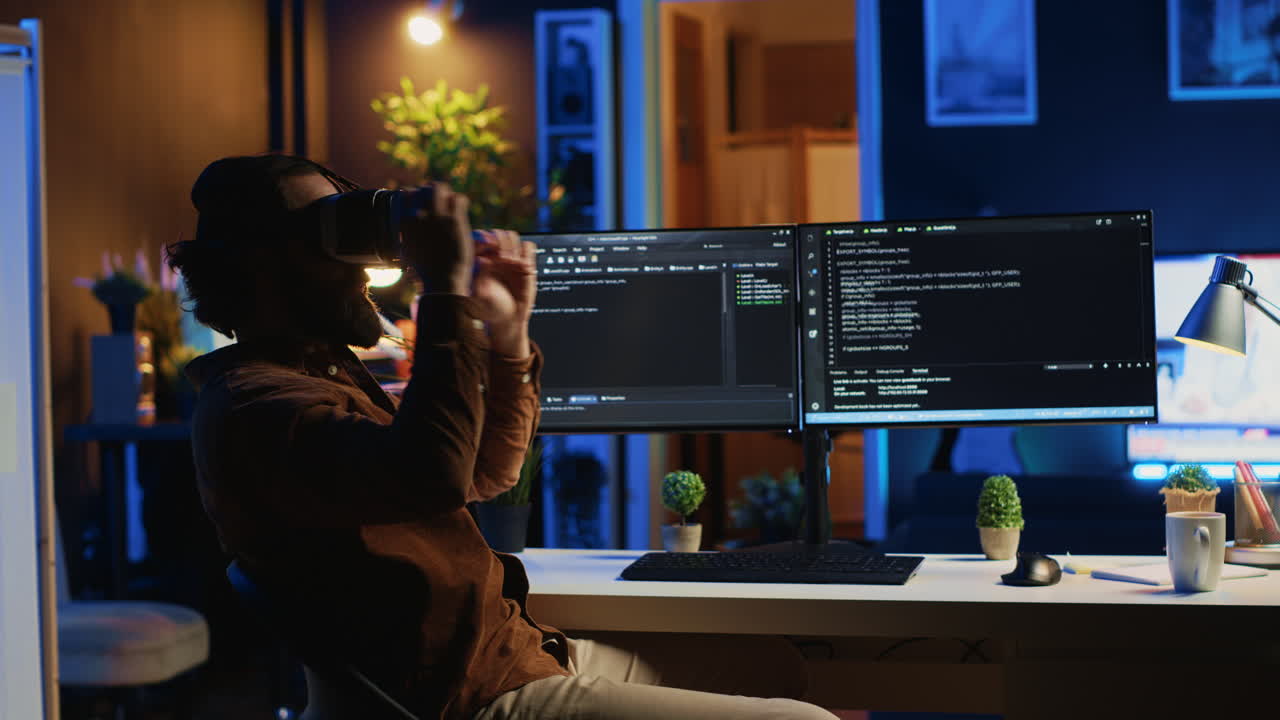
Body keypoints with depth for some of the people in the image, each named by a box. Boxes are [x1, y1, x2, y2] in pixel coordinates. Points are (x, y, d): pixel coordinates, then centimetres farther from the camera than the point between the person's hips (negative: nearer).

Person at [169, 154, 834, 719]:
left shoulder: (327, 374, 16)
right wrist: (445, 290, -29)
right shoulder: (250, 406, -18)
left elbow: (484, 473, 22)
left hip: (519, 648, 11)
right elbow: (433, 474, -37)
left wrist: (508, 333, 10)